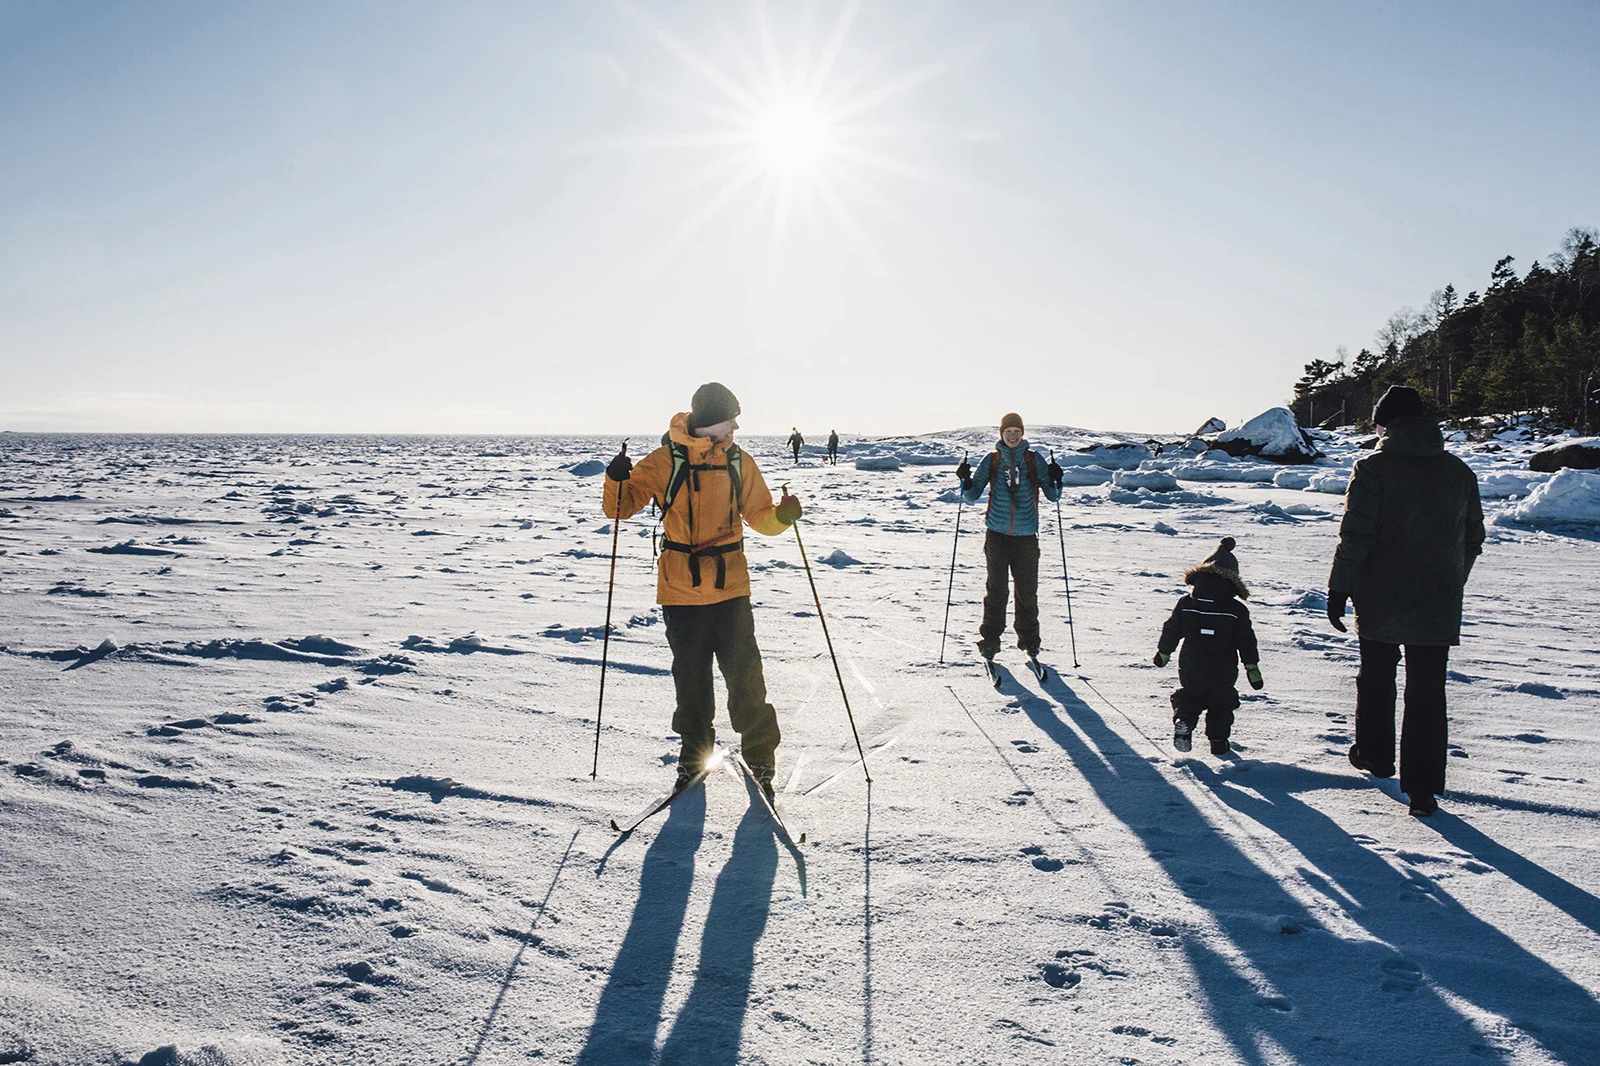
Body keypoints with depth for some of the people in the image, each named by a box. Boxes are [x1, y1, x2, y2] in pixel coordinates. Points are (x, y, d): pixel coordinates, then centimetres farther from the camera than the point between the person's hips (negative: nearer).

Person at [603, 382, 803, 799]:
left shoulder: (739, 461, 5)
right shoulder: (666, 460, -5)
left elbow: (759, 515, 13)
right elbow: (621, 506, -3)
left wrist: (782, 515, -8)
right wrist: (617, 481, -24)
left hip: (731, 589, 2)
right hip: (681, 592, -1)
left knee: (745, 677, -1)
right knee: (691, 681, 8)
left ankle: (760, 760, 12)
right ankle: (695, 757, 27)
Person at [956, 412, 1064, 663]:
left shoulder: (1034, 460, 7)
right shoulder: (991, 460, 7)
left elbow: (1052, 496, 7)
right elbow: (973, 496, 8)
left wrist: (1055, 481, -13)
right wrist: (966, 481, -11)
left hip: (1026, 536, 0)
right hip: (997, 534, 0)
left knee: (1027, 590, 3)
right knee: (996, 589, -3)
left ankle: (1029, 641, 18)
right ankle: (989, 640, 6)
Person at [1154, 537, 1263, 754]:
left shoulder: (1186, 604, -4)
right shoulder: (1237, 610, -7)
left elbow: (1171, 631, 4)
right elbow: (1246, 642, -4)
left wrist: (1163, 653, 20)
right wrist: (1252, 668, 4)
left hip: (1190, 668, 1)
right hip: (1223, 671, -1)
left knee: (1188, 695, 19)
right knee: (1222, 703, 18)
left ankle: (1182, 720, -8)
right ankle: (1218, 740, 18)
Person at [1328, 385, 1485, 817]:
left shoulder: (1373, 469, -10)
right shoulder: (1460, 472, 5)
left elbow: (1355, 537, -14)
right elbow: (1473, 540, 12)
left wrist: (1339, 590, -7)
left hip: (1380, 603, -2)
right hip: (1438, 606, 3)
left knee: (1376, 676, 19)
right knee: (1428, 690, 4)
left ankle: (1374, 753, 34)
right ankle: (1422, 788, 1)